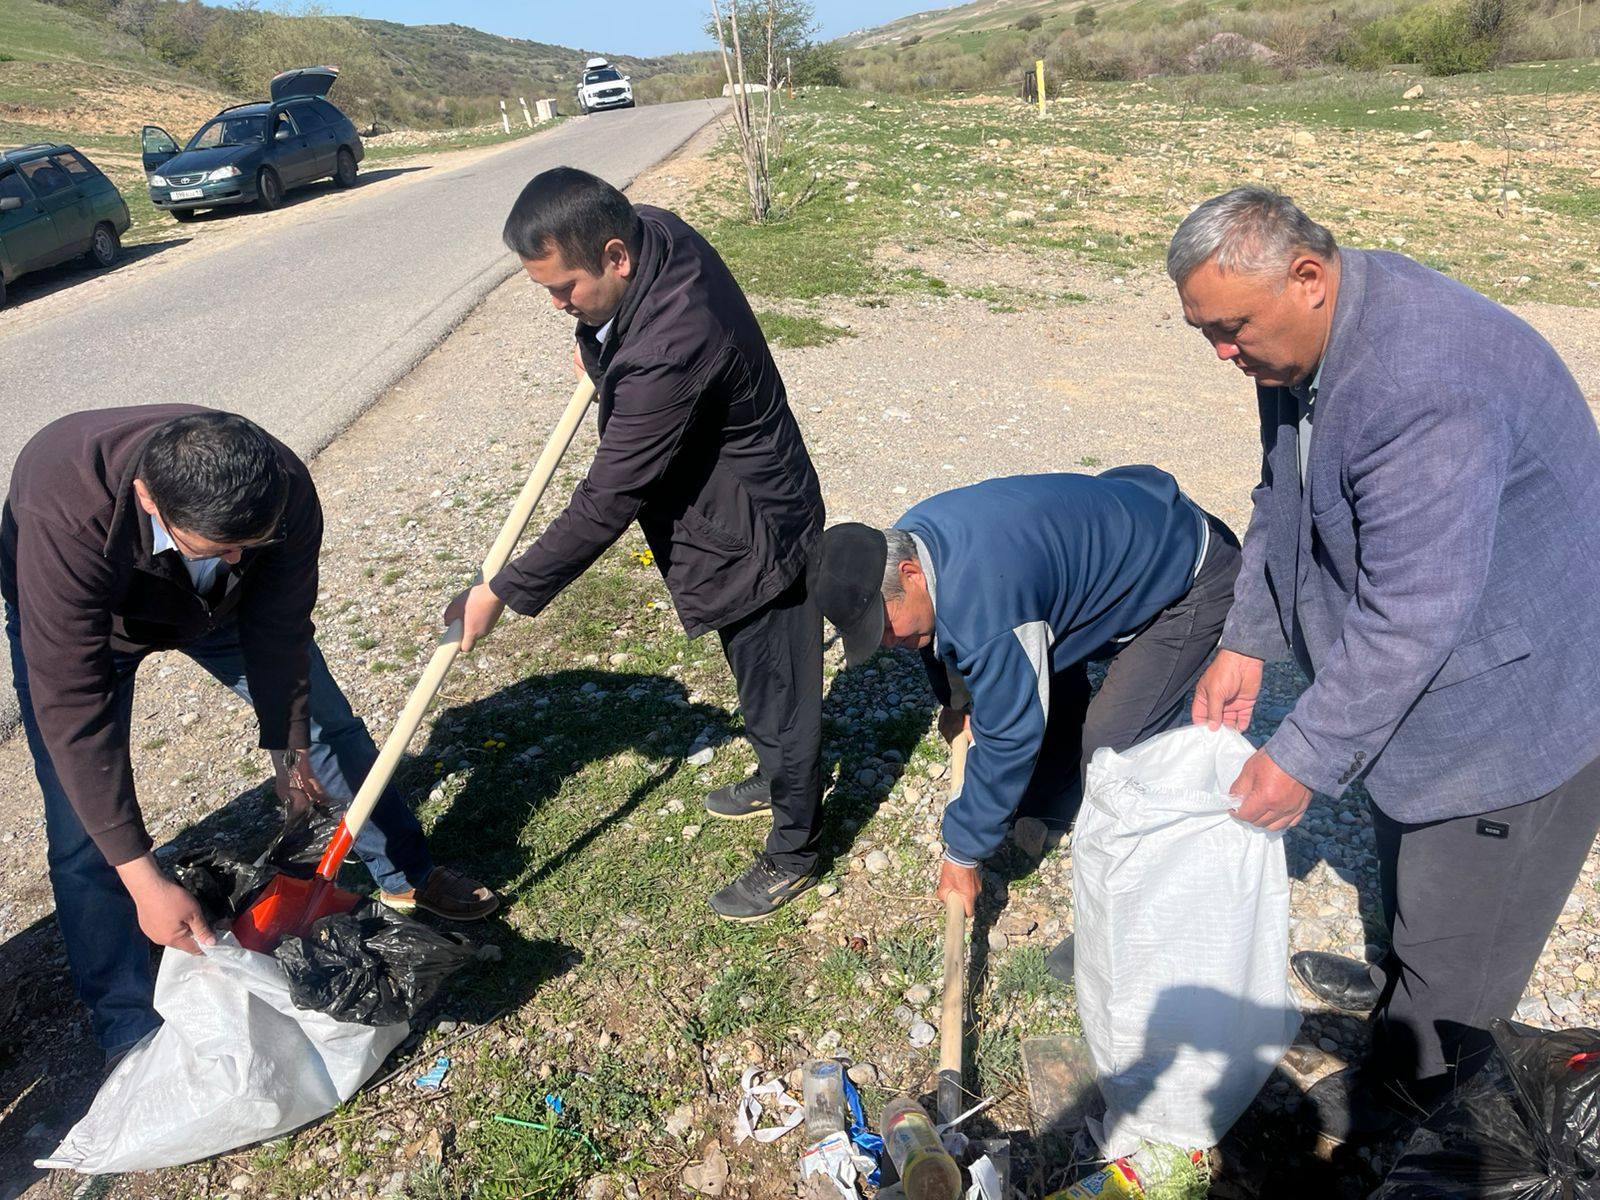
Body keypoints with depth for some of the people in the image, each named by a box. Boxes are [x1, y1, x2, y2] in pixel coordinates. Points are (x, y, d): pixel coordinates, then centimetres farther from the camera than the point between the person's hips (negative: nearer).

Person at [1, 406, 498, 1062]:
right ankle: (130, 1032, 11)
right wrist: (144, 880, -40)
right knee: (85, 834, -8)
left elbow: (279, 631, -19)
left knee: (328, 725, 6)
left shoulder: (284, 489, -35)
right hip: (70, 616, -3)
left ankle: (405, 876, 29)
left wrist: (288, 742, -6)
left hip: (215, 603, 3)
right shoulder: (65, 519, -45)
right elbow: (73, 712, -41)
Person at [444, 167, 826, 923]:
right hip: (726, 513, 10)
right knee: (758, 680, 28)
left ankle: (792, 853, 30)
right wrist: (600, 351, 6)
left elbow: (608, 500, -28)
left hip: (753, 534, -10)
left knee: (777, 695, 9)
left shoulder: (668, 349, -36)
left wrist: (505, 593, -20)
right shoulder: (653, 231, -8)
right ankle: (777, 778, 52)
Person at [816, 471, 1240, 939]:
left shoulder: (983, 601, -40)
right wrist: (956, 695, 21)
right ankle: (1045, 813, 39)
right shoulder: (904, 543, -11)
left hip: (1195, 574, -9)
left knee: (1113, 749, -15)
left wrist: (962, 855, -19)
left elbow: (1009, 737, -30)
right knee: (1035, 682, 17)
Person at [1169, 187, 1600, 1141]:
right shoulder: (1301, 342, -6)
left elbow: (1410, 614, -34)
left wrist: (1303, 760, -26)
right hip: (1419, 663, 9)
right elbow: (1282, 505, 5)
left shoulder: (1425, 388, -37)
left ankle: (1415, 1081, 33)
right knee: (1405, 830, 28)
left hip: (1516, 683, -9)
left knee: (1461, 899, 10)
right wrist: (1247, 645, -1)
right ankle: (1404, 980, 53)